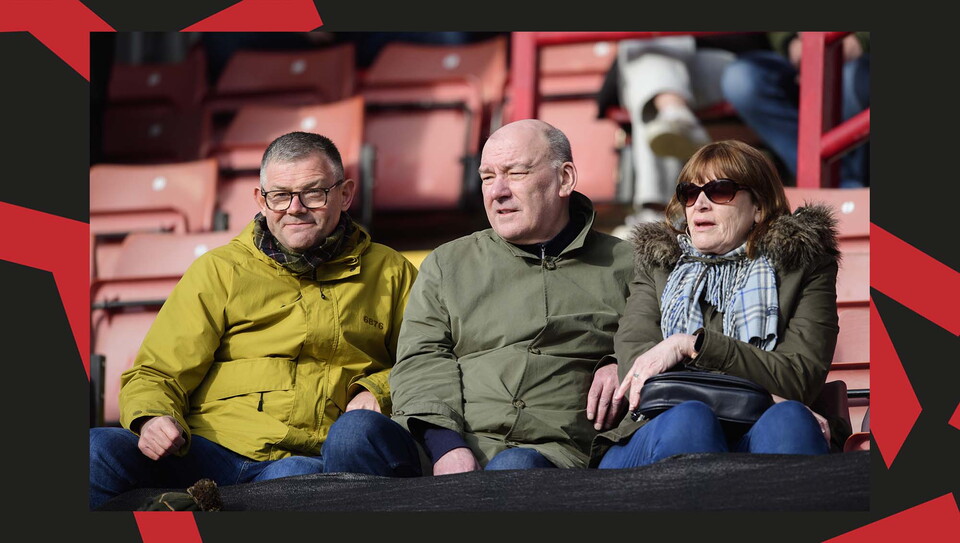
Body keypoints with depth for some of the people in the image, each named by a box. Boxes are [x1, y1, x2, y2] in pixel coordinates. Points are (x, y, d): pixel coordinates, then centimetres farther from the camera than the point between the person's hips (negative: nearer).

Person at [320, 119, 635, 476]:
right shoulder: (447, 264, 24)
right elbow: (421, 360, 11)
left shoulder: (624, 267, 20)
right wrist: (445, 443, -9)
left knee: (518, 468, -41)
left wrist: (622, 365, 1)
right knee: (354, 432, -31)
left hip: (551, 456, -2)